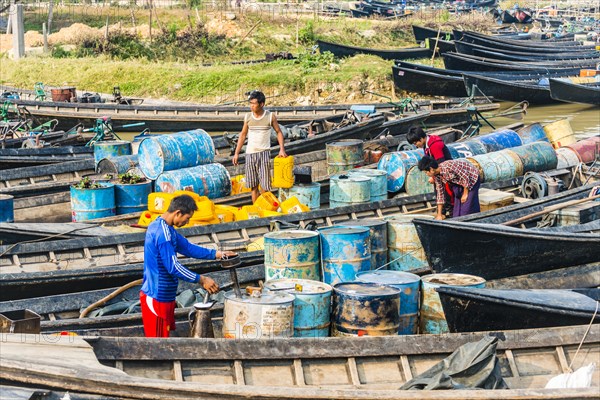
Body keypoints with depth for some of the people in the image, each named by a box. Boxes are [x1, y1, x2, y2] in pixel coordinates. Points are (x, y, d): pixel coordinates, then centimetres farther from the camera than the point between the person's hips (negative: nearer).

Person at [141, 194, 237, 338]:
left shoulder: (159, 225, 11)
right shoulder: (163, 232, -22)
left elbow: (187, 247, 15)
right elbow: (173, 267, -25)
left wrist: (216, 254, 9)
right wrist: (201, 280, -19)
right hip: (157, 298, -10)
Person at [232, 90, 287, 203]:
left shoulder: (270, 116, -3)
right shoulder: (248, 117, 3)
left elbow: (279, 132, 7)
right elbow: (243, 134, 11)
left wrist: (282, 149, -4)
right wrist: (236, 153, 9)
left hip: (264, 152, -2)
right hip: (250, 153, 2)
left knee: (264, 184, -5)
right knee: (253, 185, 4)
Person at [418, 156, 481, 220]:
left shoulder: (448, 167, -34)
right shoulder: (436, 176, -8)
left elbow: (465, 177, -26)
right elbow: (439, 193, 0)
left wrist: (465, 194, -16)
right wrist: (439, 214, 1)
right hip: (459, 182, 7)